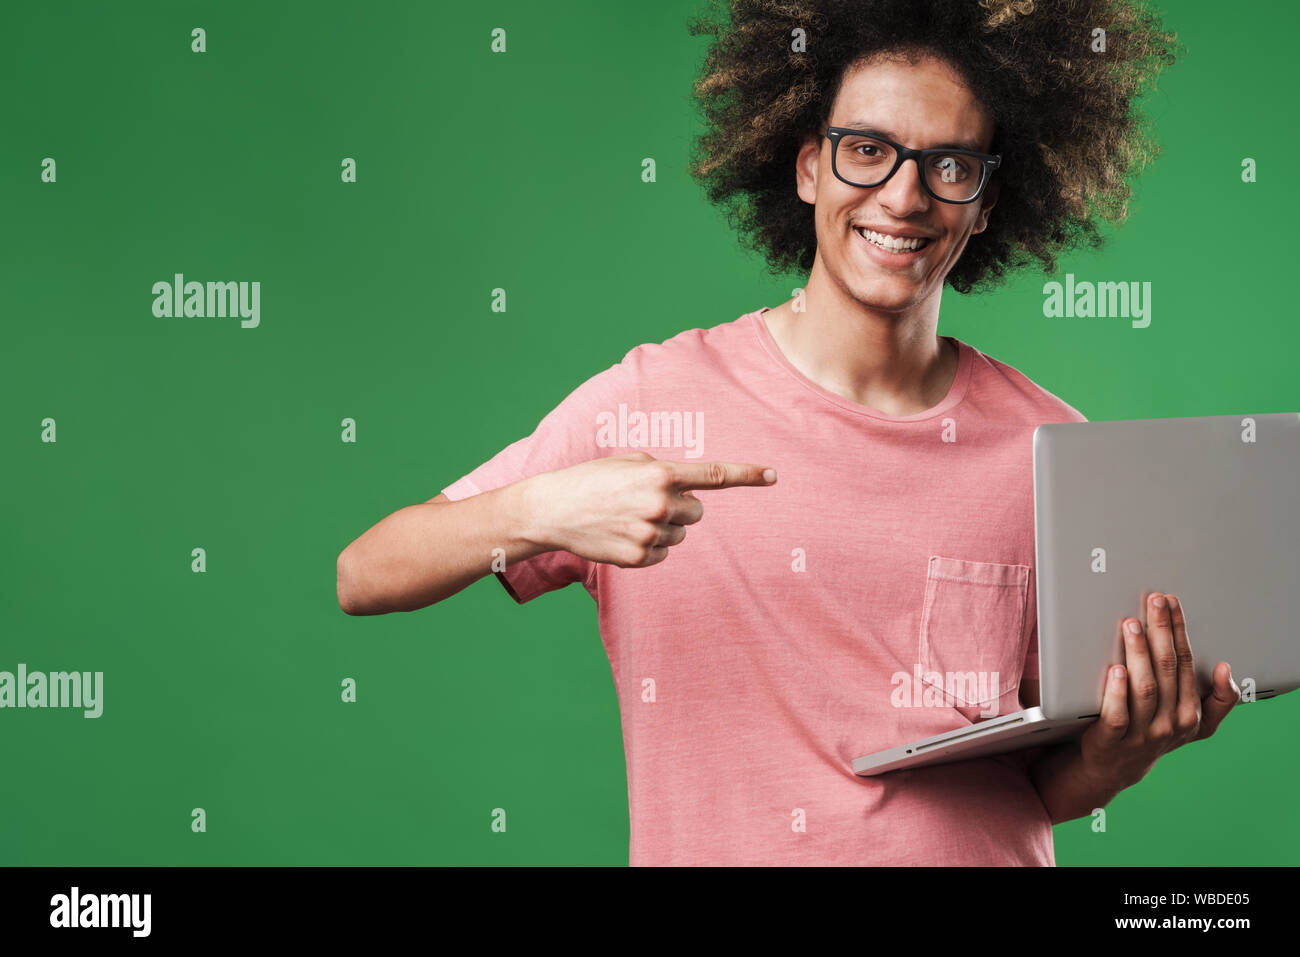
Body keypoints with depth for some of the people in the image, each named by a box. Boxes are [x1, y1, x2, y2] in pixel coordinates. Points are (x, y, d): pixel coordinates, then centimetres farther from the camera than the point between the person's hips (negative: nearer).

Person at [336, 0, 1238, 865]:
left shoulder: (1049, 449, 0)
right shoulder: (654, 401, -6)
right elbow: (361, 581, -8)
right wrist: (538, 512, -23)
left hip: (978, 850, 2)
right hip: (704, 847, -1)